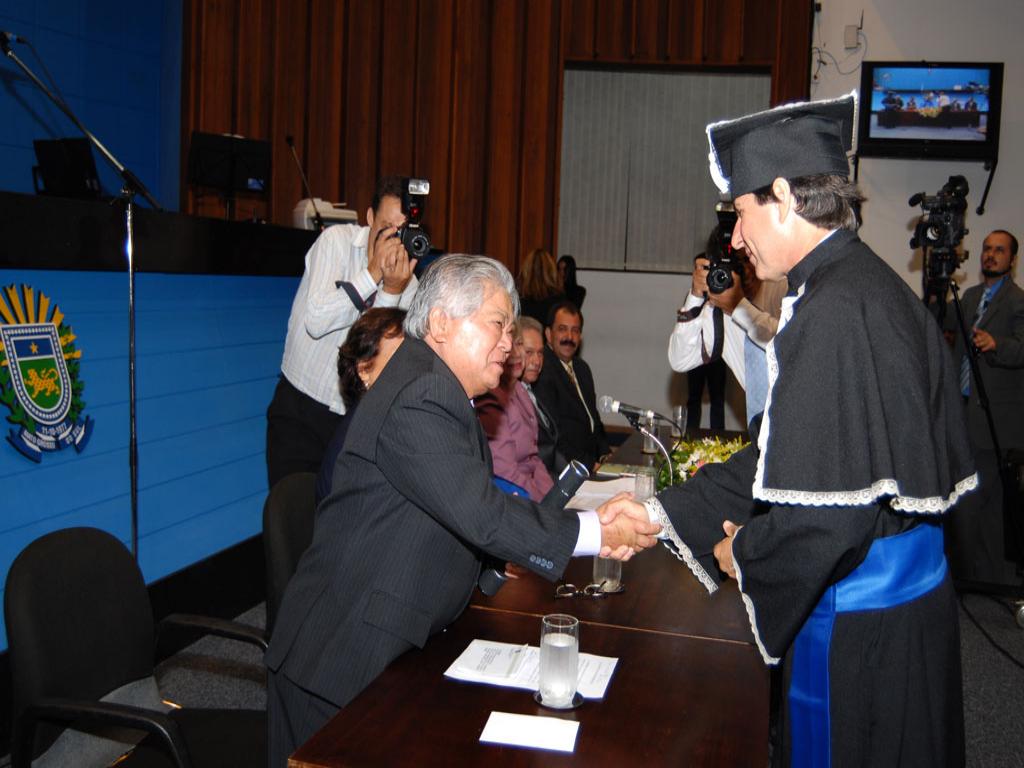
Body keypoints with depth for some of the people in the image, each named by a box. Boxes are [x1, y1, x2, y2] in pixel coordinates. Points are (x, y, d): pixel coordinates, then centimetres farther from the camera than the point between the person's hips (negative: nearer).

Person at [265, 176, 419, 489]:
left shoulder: (408, 282, -1)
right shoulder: (337, 240, -8)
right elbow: (316, 321, -19)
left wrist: (392, 291, -24)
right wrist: (373, 273, -23)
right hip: (300, 408, -2)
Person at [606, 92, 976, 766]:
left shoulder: (835, 311, -25)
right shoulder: (868, 286, 7)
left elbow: (831, 509, -29)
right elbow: (781, 459, 11)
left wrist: (743, 552, -9)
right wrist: (661, 512, 9)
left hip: (860, 629, -9)